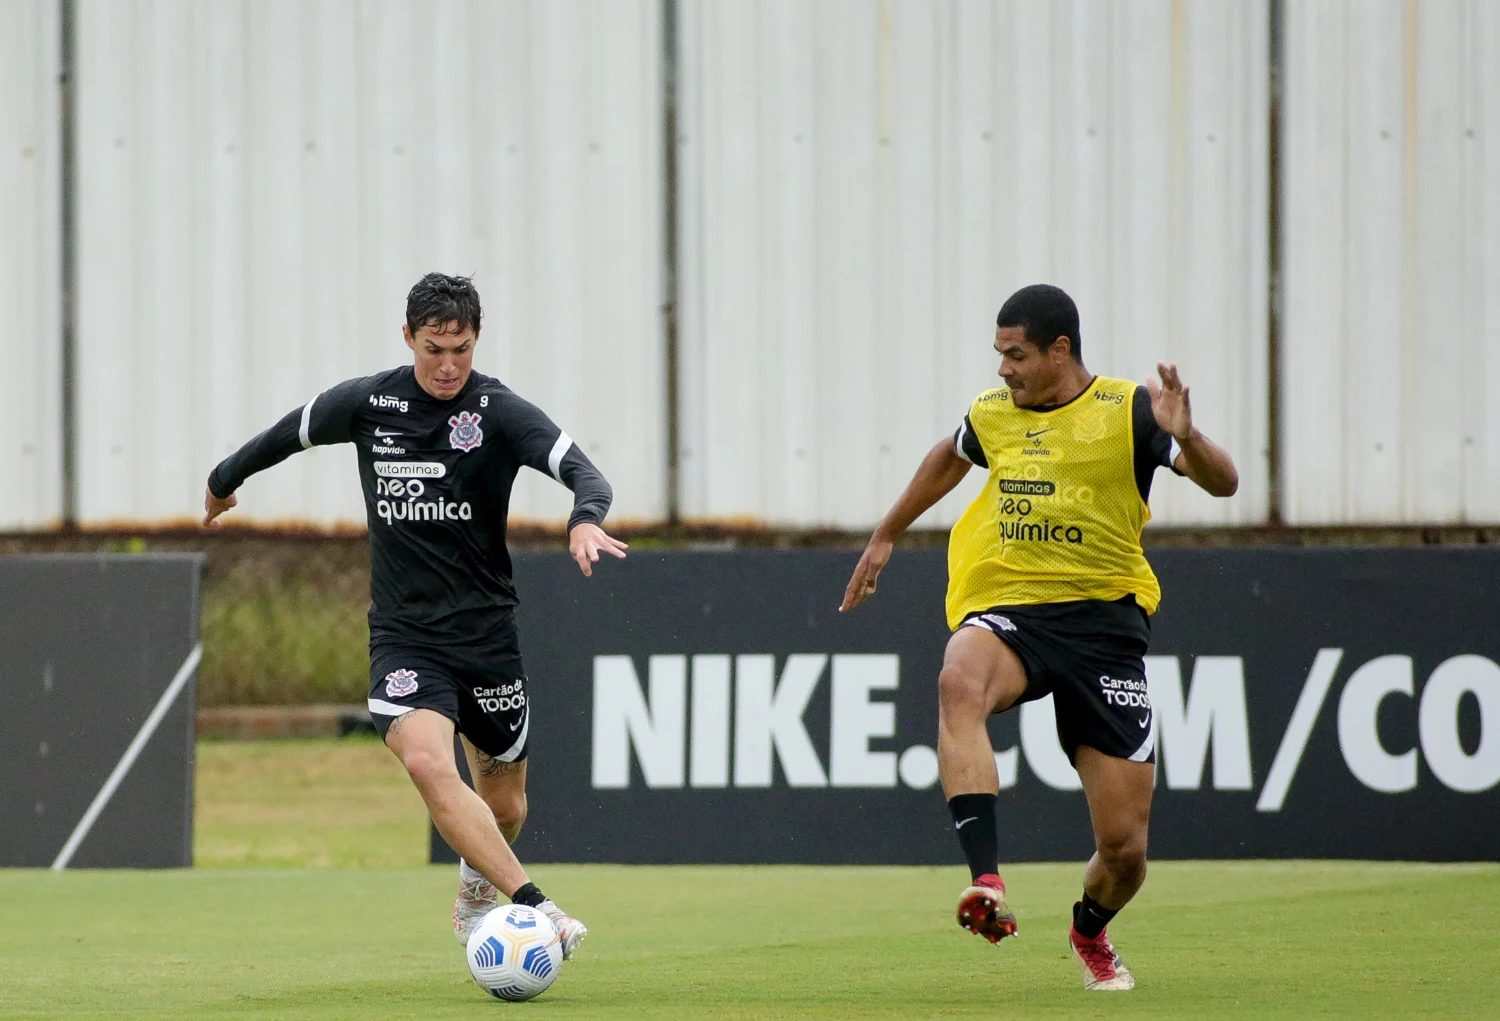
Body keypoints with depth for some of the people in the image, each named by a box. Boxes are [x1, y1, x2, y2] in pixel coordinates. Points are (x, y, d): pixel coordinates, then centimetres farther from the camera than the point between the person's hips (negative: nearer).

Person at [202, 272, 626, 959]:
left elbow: (580, 469, -22)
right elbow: (291, 432, 18)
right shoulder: (367, 403, -1)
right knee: (427, 763, -28)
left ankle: (476, 884, 47)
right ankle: (534, 907, -32)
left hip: (487, 635, 0)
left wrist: (586, 519, -44)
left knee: (503, 802, 12)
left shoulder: (500, 412, -8)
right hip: (404, 637, 0)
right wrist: (224, 481, 33)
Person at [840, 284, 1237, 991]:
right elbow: (949, 458, 32)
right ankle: (987, 884, -48)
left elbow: (1223, 483, -10)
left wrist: (1186, 438, -31)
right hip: (1007, 608, 2)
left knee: (1124, 848, -3)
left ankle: (1090, 932, 35)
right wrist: (886, 536, 39)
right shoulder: (992, 414, 9)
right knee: (959, 682, -39)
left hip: (1103, 616, -2)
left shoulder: (1127, 411, -3)